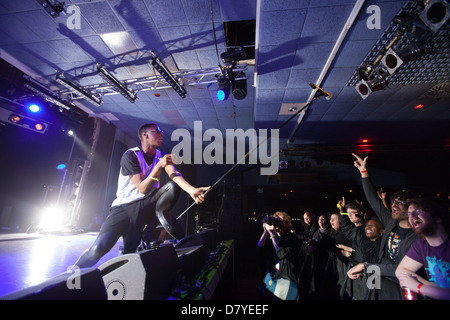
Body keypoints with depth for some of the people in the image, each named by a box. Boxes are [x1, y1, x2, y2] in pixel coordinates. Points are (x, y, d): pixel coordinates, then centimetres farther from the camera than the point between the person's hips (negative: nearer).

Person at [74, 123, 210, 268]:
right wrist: (159, 166, -32)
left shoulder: (161, 156, 2)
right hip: (124, 206, -3)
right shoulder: (130, 155, -13)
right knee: (99, 248, -19)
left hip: (146, 204, 4)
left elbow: (174, 174, -16)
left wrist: (192, 190, -35)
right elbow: (142, 189, -20)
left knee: (173, 186, -21)